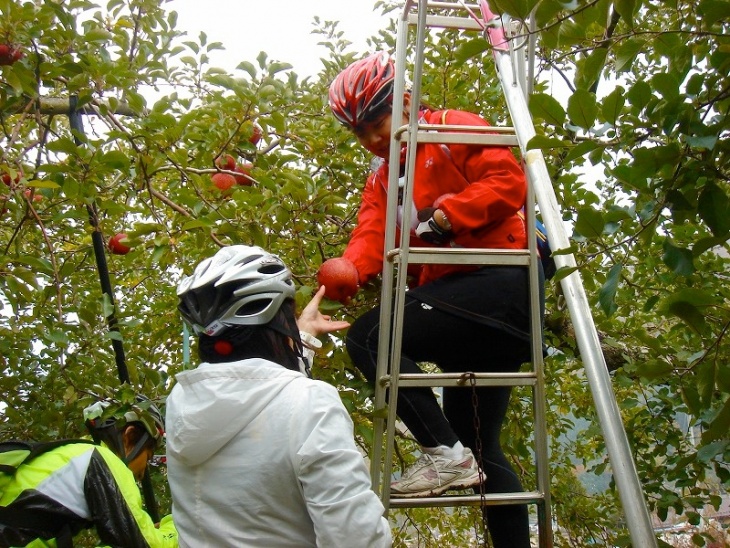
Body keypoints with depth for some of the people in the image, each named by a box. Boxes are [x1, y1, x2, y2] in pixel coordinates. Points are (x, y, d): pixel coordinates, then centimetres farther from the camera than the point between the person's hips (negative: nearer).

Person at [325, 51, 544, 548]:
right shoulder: (381, 180, 20)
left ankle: (445, 453, -16)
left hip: (502, 281, -9)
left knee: (369, 337, -20)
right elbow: (372, 238, 2)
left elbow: (509, 181, -11)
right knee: (478, 442, 13)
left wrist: (445, 215, -18)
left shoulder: (455, 130, 1)